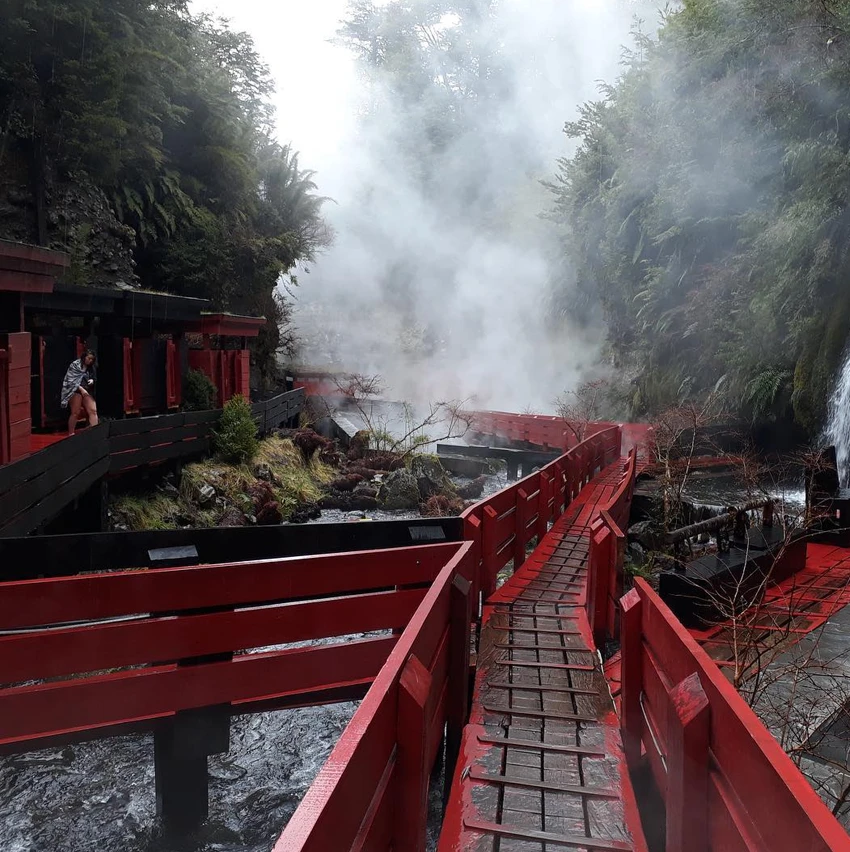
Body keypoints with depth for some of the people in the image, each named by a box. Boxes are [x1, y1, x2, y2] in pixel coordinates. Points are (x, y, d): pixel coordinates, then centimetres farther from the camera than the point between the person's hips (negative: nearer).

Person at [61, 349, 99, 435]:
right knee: (75, 413, -3)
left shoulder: (91, 368, 12)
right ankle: (71, 434, 7)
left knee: (93, 411, -8)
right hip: (75, 391, -5)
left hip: (87, 392, 5)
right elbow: (71, 380, -10)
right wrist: (81, 389, -18)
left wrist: (92, 380, -1)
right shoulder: (75, 365, -4)